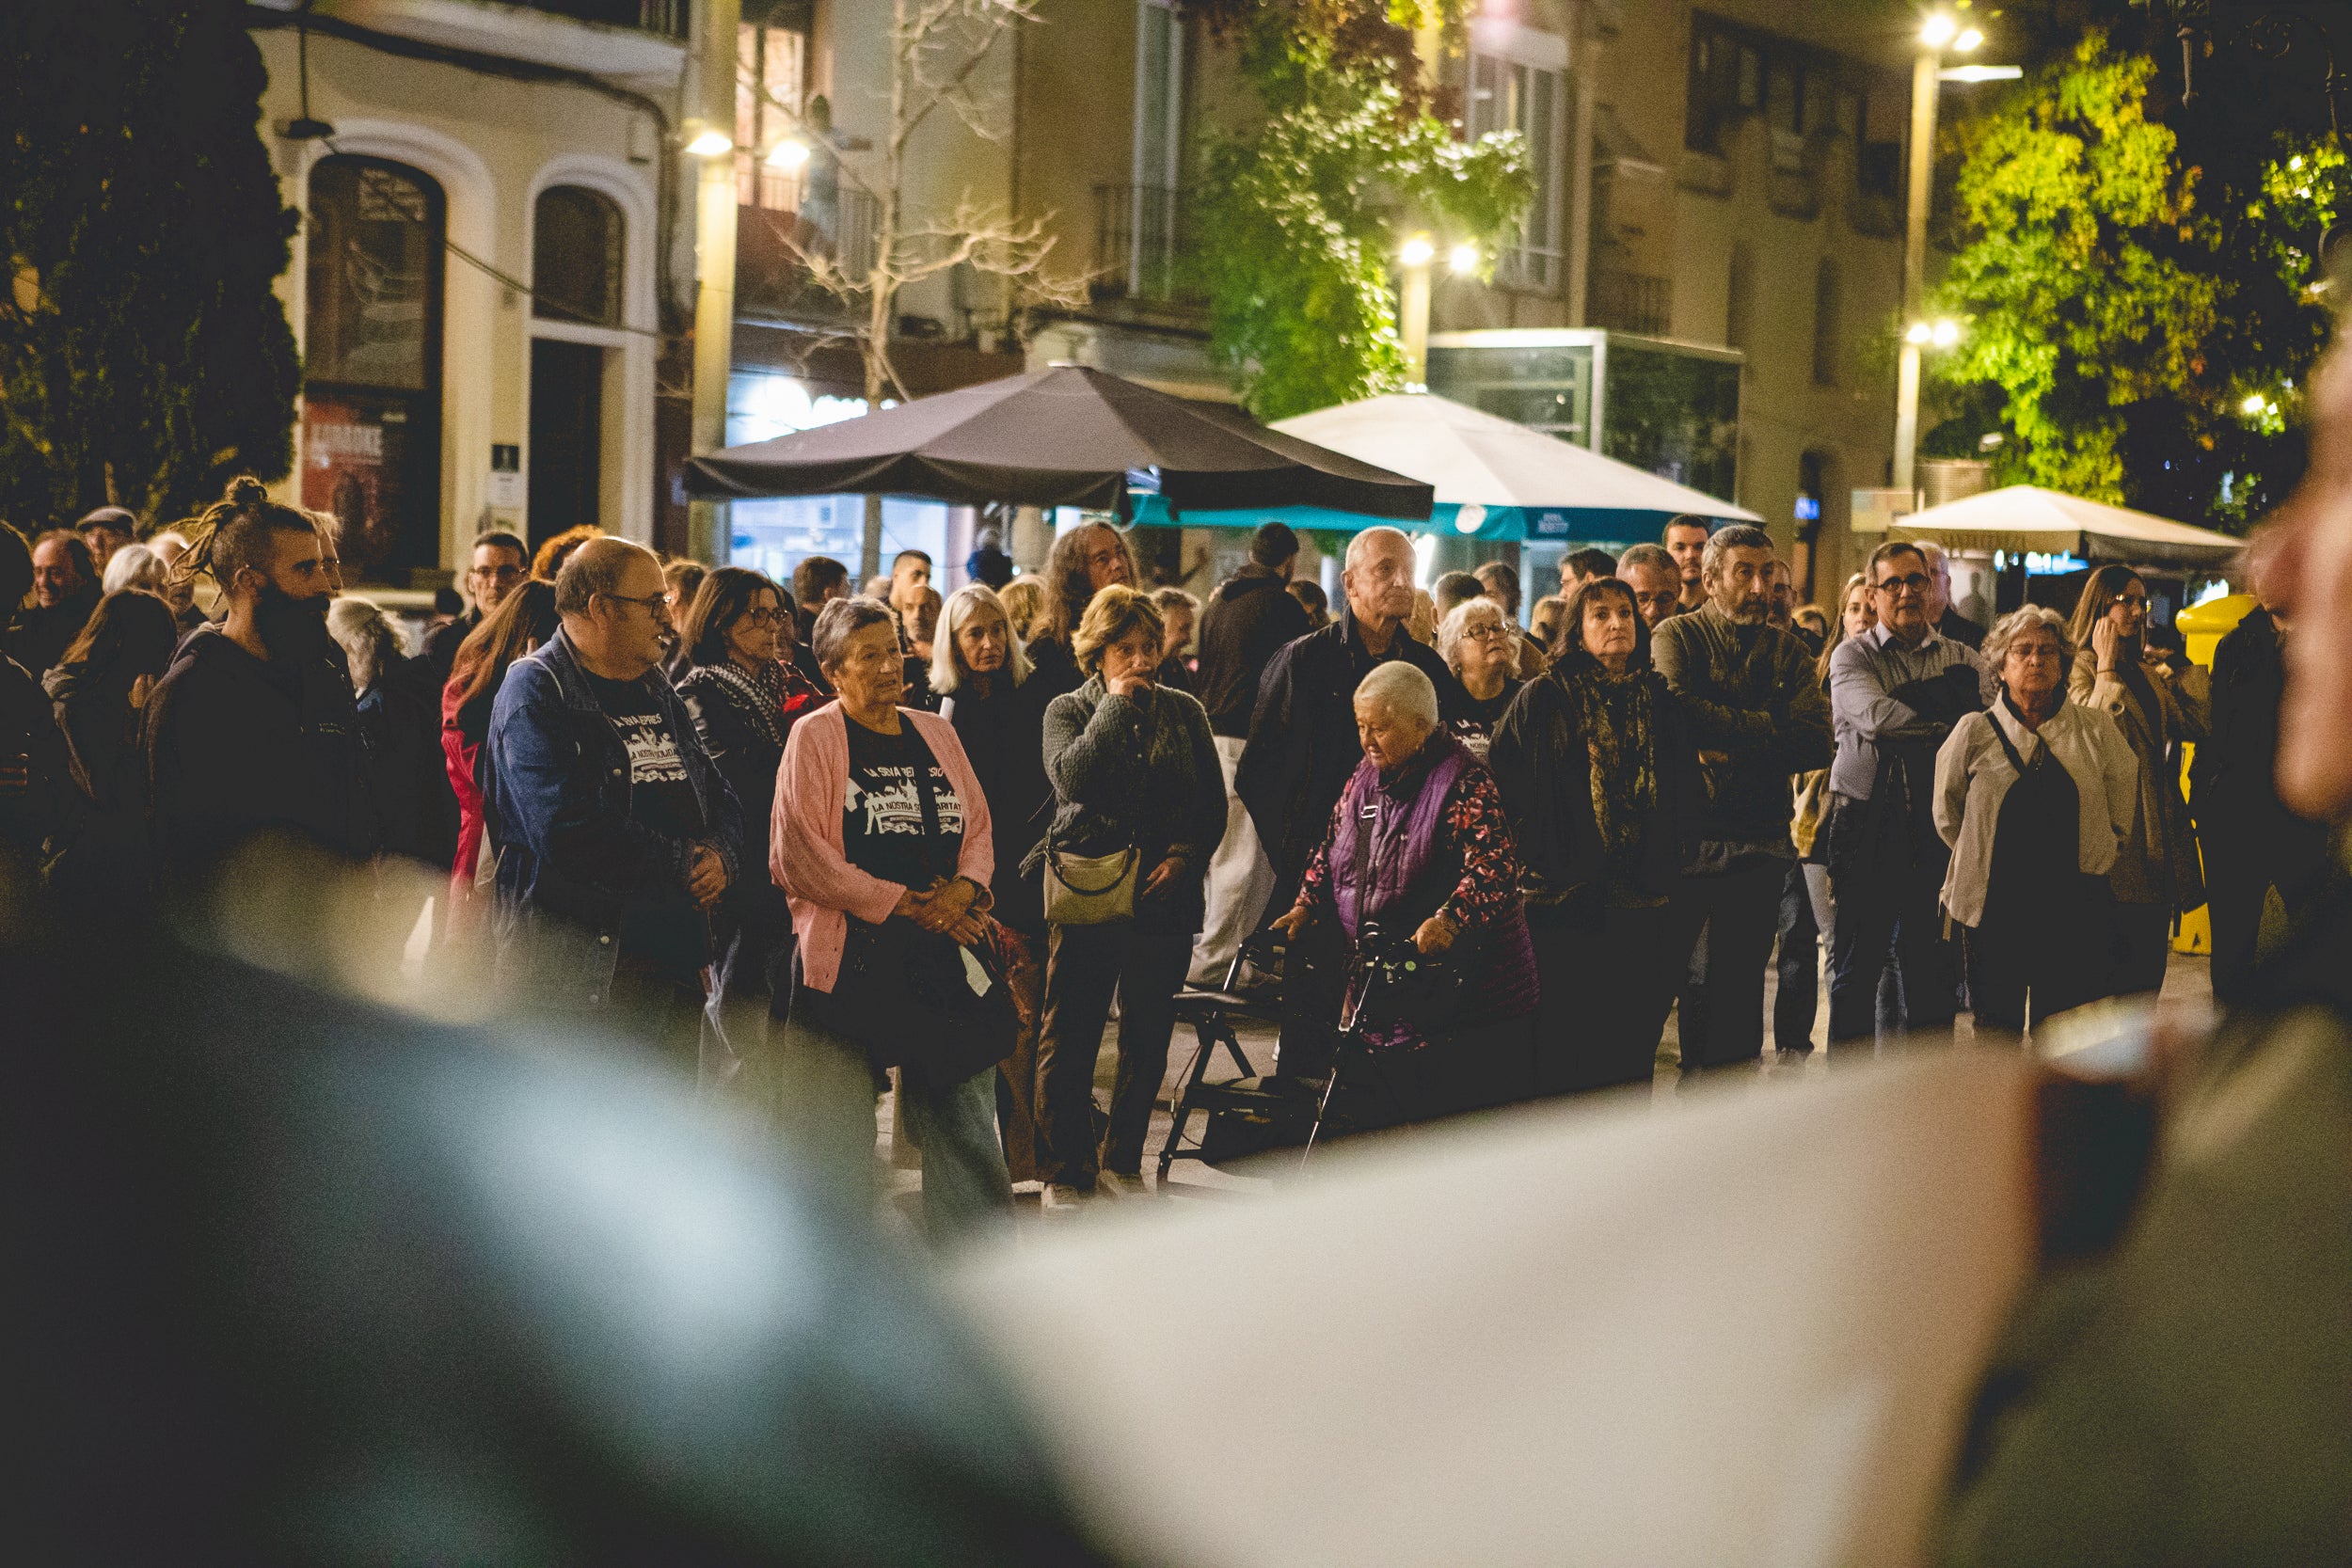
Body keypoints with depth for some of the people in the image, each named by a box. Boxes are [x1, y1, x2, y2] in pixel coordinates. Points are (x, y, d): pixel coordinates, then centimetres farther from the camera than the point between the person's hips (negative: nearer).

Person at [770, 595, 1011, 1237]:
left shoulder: (935, 733, 15)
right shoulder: (814, 737, -2)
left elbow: (979, 828, 16)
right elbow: (799, 857, -10)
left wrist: (962, 890, -6)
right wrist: (903, 903, -12)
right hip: (846, 957, -5)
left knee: (965, 1116, 5)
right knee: (841, 1136, 0)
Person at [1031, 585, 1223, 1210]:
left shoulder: (1183, 712, 11)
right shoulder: (1068, 710, 4)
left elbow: (1213, 802, 10)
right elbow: (1072, 778, -16)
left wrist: (1184, 855, -7)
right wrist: (1117, 706, -10)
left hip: (1164, 896, 2)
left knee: (1147, 1037, 8)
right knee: (1069, 1037, -2)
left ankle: (1123, 1161, 23)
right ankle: (1066, 1169, 9)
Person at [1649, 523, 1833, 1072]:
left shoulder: (1788, 651, 13)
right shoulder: (1676, 637, 3)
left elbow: (1816, 743, -2)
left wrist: (1727, 743, -11)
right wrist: (1766, 730, -11)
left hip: (1759, 844, 3)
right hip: (1686, 834, -3)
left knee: (1739, 988, 7)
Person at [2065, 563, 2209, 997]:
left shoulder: (2147, 671, 20)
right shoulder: (2080, 667, -5)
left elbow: (2196, 725, 10)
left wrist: (2182, 665, 9)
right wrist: (2107, 664, -16)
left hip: (2158, 828, 8)